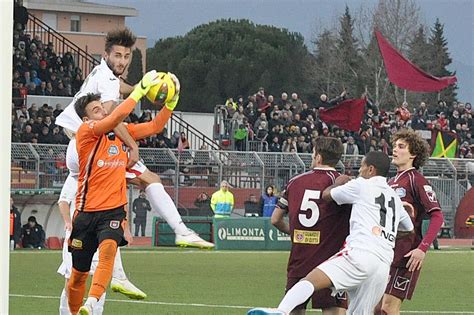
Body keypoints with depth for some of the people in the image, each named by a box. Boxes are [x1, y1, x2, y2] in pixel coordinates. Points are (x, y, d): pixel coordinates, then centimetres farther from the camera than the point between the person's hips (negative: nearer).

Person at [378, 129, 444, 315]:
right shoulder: (391, 183, 17)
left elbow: (437, 217, -15)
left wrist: (422, 249, -24)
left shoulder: (417, 181, -7)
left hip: (405, 255, -8)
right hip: (386, 254, 8)